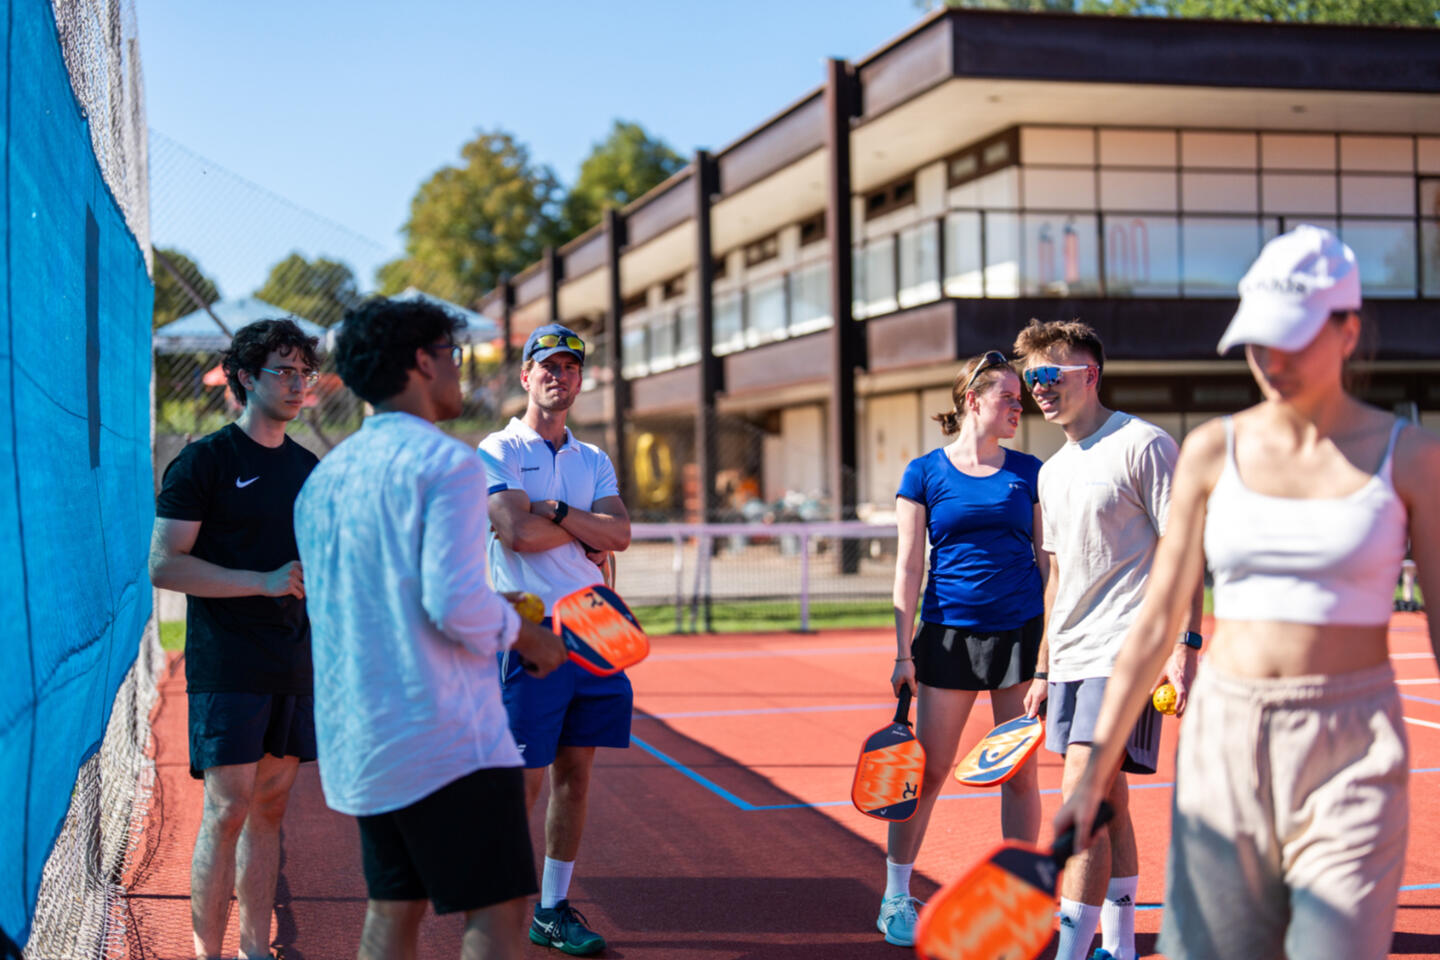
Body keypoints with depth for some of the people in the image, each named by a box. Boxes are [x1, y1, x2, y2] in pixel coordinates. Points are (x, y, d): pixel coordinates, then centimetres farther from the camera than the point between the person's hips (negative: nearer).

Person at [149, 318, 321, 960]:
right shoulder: (205, 460, -4)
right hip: (226, 664, -6)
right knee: (227, 809, -8)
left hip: (293, 664, 6)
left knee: (269, 807, 9)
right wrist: (265, 582, -19)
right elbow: (164, 565, -12)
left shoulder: (307, 468, 15)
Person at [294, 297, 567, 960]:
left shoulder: (324, 476, 14)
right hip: (444, 736, -8)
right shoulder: (445, 462, -12)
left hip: (356, 742, 8)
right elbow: (457, 604, -22)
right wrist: (521, 634, -3)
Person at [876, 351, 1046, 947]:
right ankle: (896, 897, 16)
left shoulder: (1029, 473, 7)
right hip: (948, 633, -1)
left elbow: (1048, 559, 10)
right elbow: (908, 568, 2)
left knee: (1019, 772, 5)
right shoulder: (925, 473, 2)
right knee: (928, 771, 2)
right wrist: (903, 652, -2)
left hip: (1020, 631, 2)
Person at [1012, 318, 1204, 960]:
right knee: (1106, 801, 11)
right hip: (1071, 657, 8)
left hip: (1125, 651, -8)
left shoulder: (1143, 445, -6)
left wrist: (1184, 645, -17)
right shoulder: (1052, 472, 17)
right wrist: (1043, 671, 19)